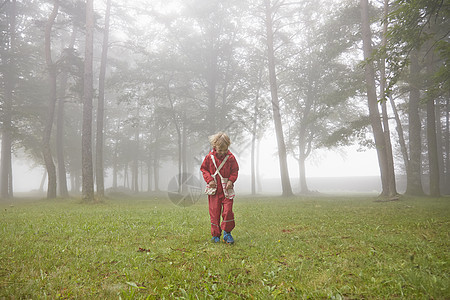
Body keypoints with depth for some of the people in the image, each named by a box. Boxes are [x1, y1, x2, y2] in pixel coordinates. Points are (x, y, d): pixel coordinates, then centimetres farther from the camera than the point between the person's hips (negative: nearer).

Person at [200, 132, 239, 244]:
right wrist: (209, 180, -7)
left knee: (228, 211, -8)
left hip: (227, 190, 0)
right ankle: (216, 235, 16)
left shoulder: (230, 157, -2)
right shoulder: (210, 157, -2)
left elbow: (235, 171, 6)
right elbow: (204, 169, 8)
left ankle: (227, 233, 10)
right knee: (214, 212, 4)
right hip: (214, 189, 1)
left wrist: (231, 180, -10)